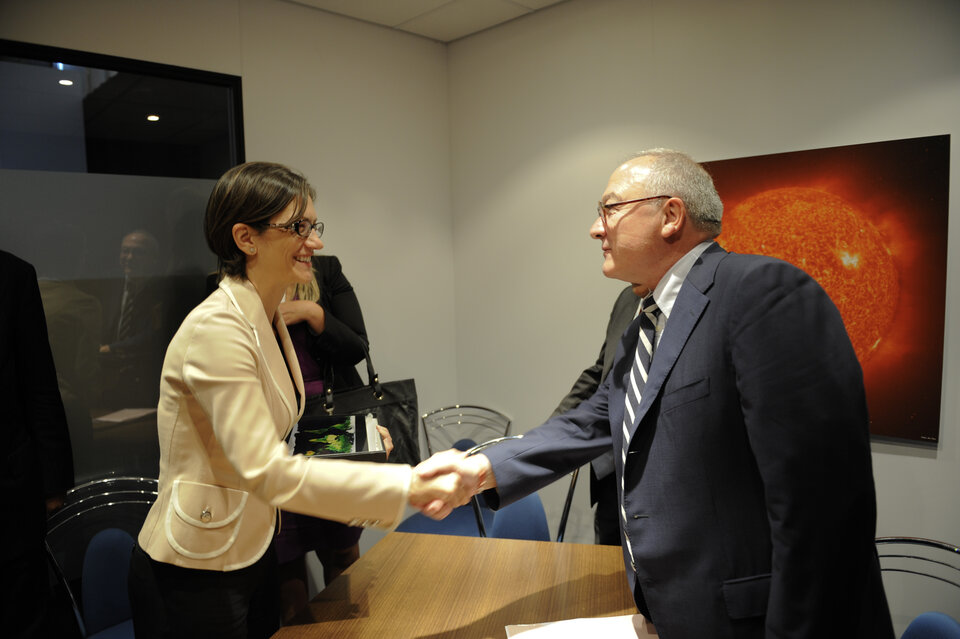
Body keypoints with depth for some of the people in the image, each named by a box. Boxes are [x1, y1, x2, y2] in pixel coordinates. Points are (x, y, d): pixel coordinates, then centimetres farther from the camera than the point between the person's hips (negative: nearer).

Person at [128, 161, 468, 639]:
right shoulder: (216, 327, -25)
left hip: (251, 553, 8)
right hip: (195, 578, -8)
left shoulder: (268, 318, 5)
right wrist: (407, 486, -34)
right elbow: (267, 472, -32)